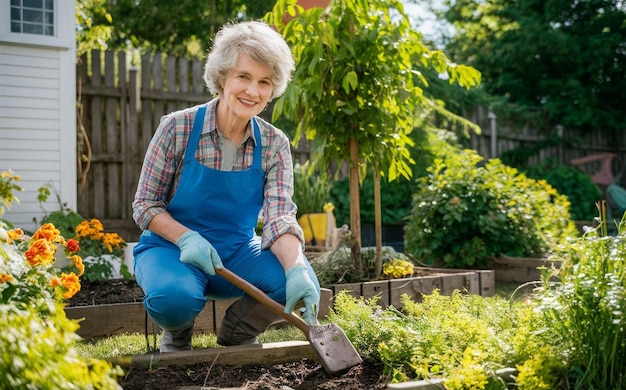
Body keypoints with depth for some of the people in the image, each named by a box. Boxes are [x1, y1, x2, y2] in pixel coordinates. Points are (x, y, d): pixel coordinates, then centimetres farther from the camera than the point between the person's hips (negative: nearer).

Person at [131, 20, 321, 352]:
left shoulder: (274, 145, -5)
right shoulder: (178, 128, -13)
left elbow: (280, 217, -16)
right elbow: (145, 205, -8)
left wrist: (296, 269, -37)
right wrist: (186, 238, -27)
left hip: (237, 252, 3)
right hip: (171, 247, -2)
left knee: (304, 286, -24)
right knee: (175, 297, -37)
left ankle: (237, 334, 7)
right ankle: (176, 335, 3)